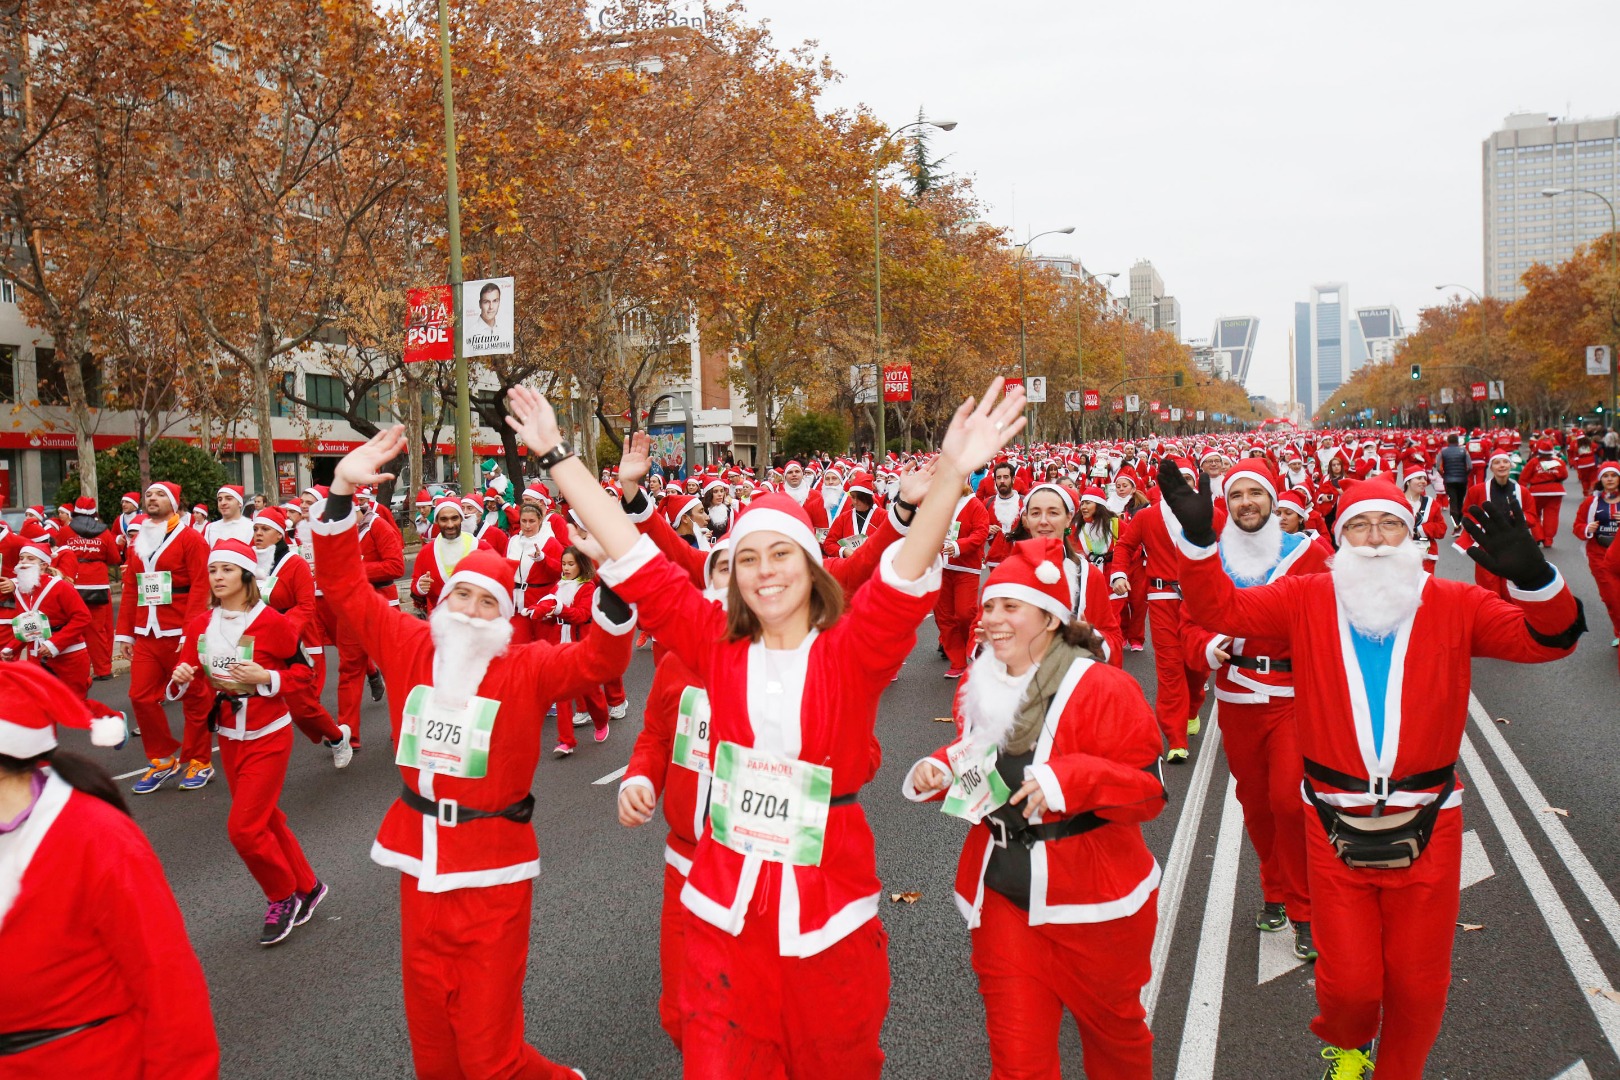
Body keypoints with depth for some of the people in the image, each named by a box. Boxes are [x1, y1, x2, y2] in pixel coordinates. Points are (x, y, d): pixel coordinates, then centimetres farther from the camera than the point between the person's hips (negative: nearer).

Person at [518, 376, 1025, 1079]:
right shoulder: (717, 645, -1)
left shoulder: (850, 651, -7)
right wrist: (556, 454, -2)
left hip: (828, 905, -2)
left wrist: (951, 474, -39)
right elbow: (634, 561, -2)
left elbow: (905, 580, -24)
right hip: (726, 905, 2)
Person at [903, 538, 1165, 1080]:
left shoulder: (1101, 689, -18)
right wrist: (940, 771, -4)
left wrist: (1070, 779, -32)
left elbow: (1149, 790, -17)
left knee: (1113, 1026, 23)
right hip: (1002, 892, 4)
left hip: (1093, 899, -3)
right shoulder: (979, 687, 2)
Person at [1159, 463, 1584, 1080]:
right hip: (1336, 829, 0)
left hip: (1426, 829, 1)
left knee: (1418, 982, 15)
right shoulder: (1306, 600, -3)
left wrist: (1531, 577, -32)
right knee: (1348, 980, 10)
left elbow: (1547, 638, -11)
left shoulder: (1455, 605, -3)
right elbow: (1221, 608, -8)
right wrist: (1198, 538, -24)